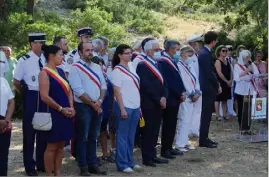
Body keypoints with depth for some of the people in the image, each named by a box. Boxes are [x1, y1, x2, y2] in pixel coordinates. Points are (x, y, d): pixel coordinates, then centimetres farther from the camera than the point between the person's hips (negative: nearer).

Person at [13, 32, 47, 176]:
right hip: (31, 97, -4)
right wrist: (26, 95, 4)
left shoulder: (46, 60, 2)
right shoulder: (24, 61, -11)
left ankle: (41, 163, 27)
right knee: (29, 131, 7)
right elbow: (16, 82, -4)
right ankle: (29, 165, 19)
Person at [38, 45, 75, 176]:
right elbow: (45, 97, -18)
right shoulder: (44, 73, -12)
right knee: (52, 147, 0)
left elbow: (68, 90, 14)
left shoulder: (60, 71, 11)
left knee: (61, 146, 11)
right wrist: (61, 109, -14)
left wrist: (71, 107, 0)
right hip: (53, 114, -7)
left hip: (65, 114, 7)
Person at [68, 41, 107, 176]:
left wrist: (99, 101, -6)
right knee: (82, 138, 2)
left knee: (93, 137, 13)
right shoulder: (76, 68, -9)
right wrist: (92, 103, -11)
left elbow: (103, 85, 10)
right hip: (83, 107, -6)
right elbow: (78, 91, -15)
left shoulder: (97, 67, 11)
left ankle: (93, 165, 20)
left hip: (97, 107, 6)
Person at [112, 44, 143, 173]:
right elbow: (117, 91, -12)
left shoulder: (131, 68, 11)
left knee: (131, 136, 12)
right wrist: (122, 109, -17)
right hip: (125, 107, -7)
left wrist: (139, 107, 13)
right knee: (122, 136, 1)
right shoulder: (117, 70, -9)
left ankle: (130, 161, 20)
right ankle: (122, 164, 7)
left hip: (135, 107, 7)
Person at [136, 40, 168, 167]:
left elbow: (162, 82, 14)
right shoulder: (142, 65, -10)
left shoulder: (158, 64, 16)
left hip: (158, 104, 8)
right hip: (149, 105, -8)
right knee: (148, 131, -1)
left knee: (155, 131, 12)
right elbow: (146, 86, -17)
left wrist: (164, 97, -3)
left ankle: (152, 155, 20)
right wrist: (158, 99, -14)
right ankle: (146, 158, 6)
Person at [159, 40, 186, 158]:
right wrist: (180, 94, -14)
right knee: (168, 125, -2)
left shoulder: (171, 60, 13)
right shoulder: (163, 61, -17)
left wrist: (182, 91, 3)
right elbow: (169, 81, -20)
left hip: (175, 97, 9)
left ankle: (169, 148, 21)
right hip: (170, 98, -9)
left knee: (172, 124, 13)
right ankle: (165, 150, 7)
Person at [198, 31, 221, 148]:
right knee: (206, 115, -4)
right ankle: (203, 141, 2)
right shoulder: (206, 54, -18)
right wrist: (217, 86, -9)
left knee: (206, 114, 14)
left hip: (206, 87, 10)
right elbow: (209, 73, -20)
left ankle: (204, 138, 22)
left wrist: (216, 84, 10)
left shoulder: (204, 52, 12)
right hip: (208, 88, -10)